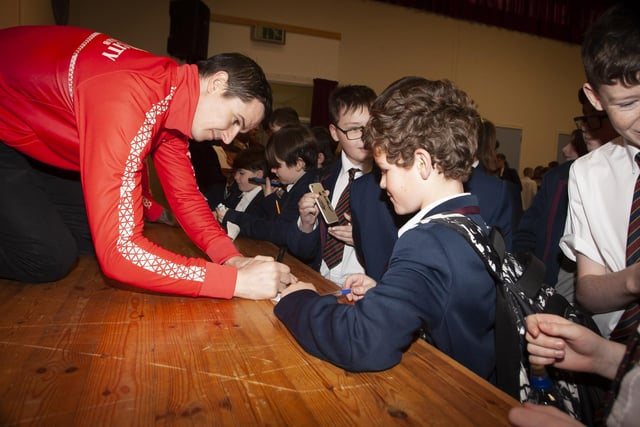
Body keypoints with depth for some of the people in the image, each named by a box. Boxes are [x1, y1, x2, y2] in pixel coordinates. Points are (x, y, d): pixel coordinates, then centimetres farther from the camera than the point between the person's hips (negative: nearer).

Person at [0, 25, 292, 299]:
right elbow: (119, 250, -41)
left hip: (30, 141, 8)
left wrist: (232, 258, -20)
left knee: (98, 229, 3)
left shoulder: (175, 94, -10)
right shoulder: (126, 103, -38)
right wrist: (236, 280, -39)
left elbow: (186, 196, -5)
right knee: (50, 256, -19)